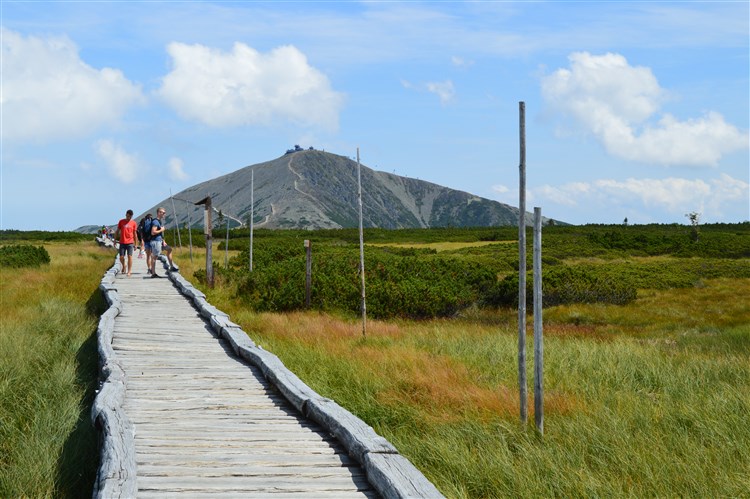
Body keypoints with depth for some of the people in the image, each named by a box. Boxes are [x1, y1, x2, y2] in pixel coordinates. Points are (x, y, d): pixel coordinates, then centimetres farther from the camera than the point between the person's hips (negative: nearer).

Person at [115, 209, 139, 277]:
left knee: (130, 256, -8)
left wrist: (136, 244, 9)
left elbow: (135, 234, 9)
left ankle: (129, 271, -3)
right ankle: (124, 266, 30)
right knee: (121, 257, 0)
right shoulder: (121, 222, 4)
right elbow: (117, 232, 10)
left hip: (130, 243, -1)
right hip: (122, 243, 1)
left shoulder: (133, 223, 4)